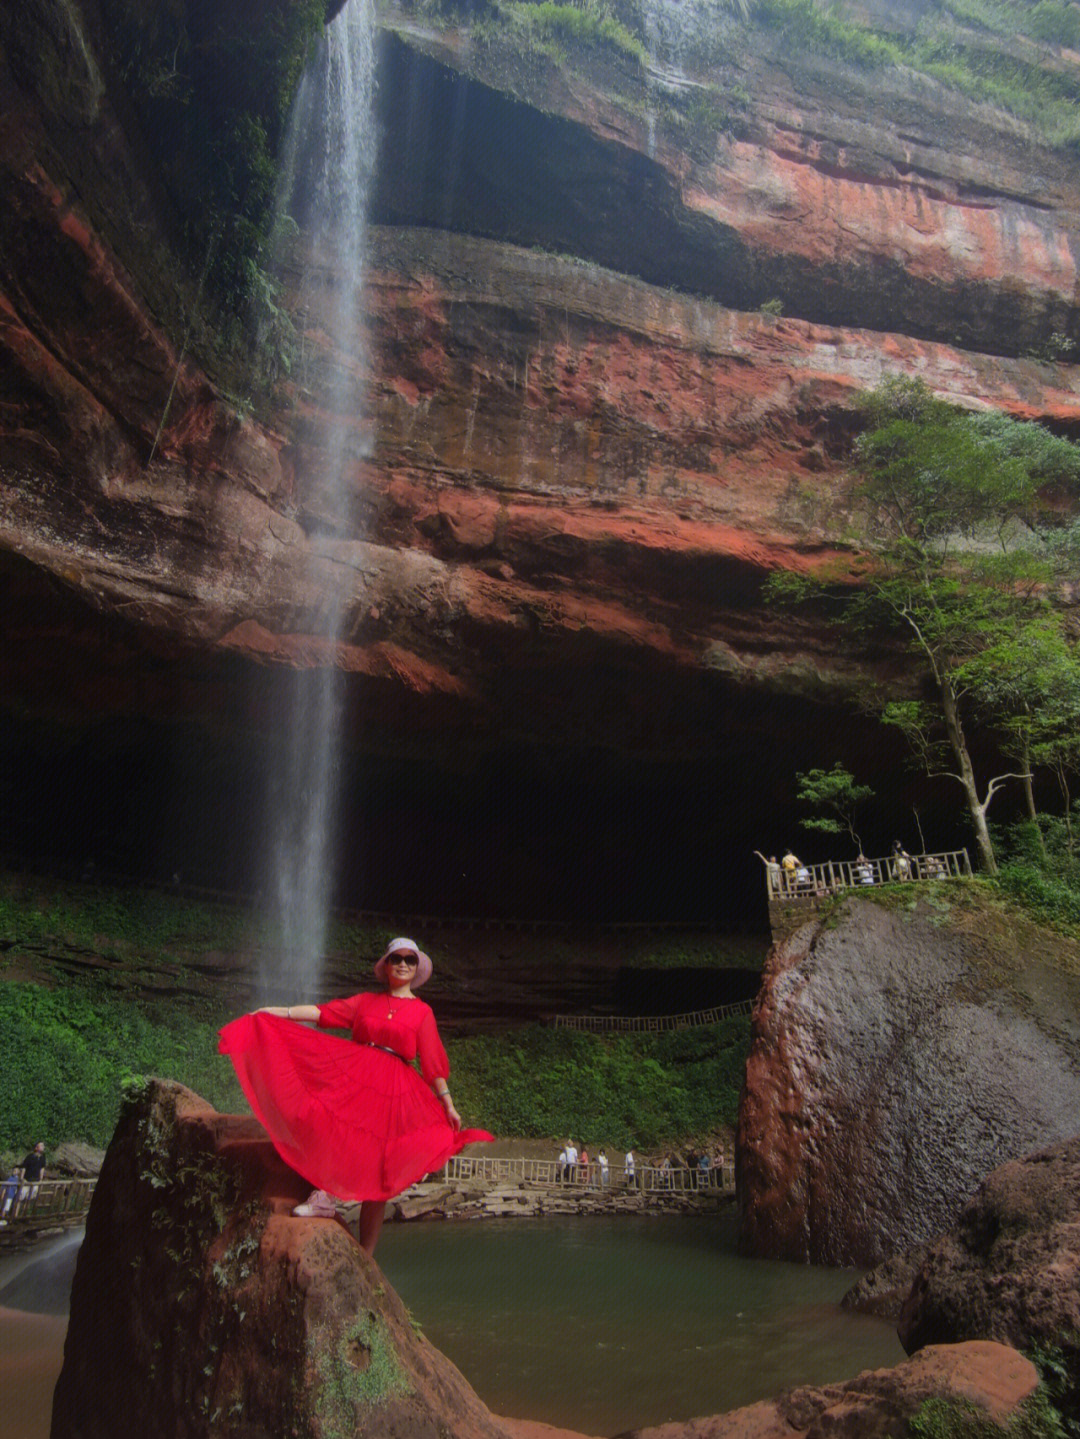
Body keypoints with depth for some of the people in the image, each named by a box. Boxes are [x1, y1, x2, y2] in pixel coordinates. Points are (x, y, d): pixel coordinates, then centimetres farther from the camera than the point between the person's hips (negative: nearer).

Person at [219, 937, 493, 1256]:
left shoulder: (422, 1012, 7)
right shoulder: (365, 1002, 13)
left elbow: (432, 1063, 6)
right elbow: (322, 1013, 8)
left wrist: (449, 1105, 2)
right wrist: (276, 1011, 1)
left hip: (394, 1091, -2)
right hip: (353, 1077, 2)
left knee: (376, 1176, 0)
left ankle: (365, 1256, 10)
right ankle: (325, 1196, -16)